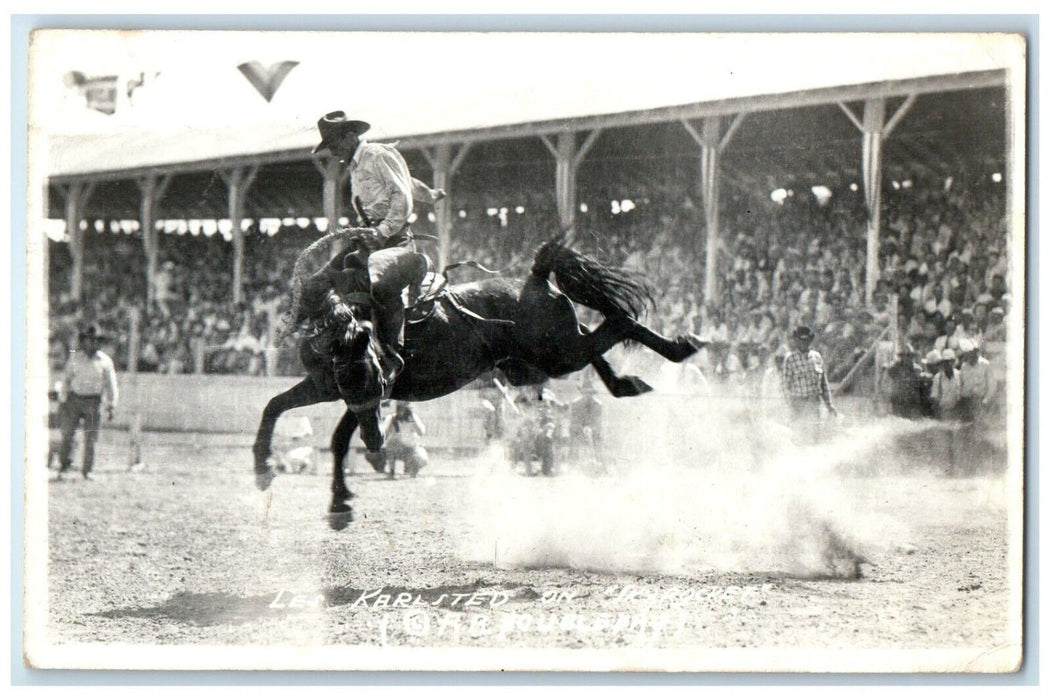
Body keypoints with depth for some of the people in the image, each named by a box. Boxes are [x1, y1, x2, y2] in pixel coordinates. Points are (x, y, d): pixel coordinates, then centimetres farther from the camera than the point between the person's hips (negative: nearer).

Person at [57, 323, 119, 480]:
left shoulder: (104, 360, 0)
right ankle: (64, 464, 16)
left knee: (90, 438, -1)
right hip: (74, 400, 1)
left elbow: (110, 385, 3)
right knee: (67, 433, -1)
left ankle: (87, 470, 7)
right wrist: (64, 399, 7)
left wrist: (111, 407, -1)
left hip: (93, 401, -1)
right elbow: (67, 379, 11)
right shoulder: (75, 357, 4)